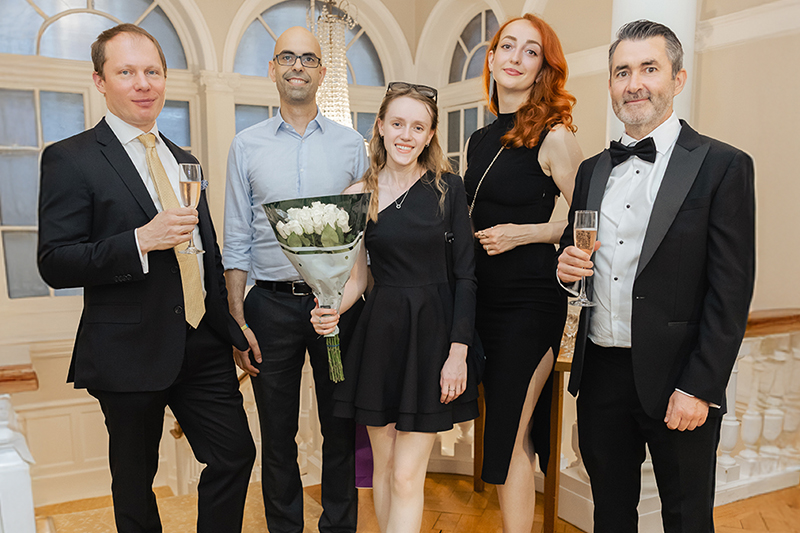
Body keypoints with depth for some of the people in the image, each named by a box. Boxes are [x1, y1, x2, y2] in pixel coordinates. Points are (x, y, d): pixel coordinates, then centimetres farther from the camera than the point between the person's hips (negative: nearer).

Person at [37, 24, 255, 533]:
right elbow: (55, 264, -12)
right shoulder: (70, 159, -6)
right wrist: (141, 240, -25)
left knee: (237, 454, 6)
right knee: (135, 477, 12)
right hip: (131, 353, -5)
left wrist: (227, 329, 19)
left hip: (203, 346, 5)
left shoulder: (184, 161, 14)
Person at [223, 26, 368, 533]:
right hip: (272, 304, 0)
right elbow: (237, 240, 4)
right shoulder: (247, 145, 5)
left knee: (341, 430, 10)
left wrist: (372, 311, -3)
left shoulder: (351, 144, 5)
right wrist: (236, 320, -3)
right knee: (277, 433, 11)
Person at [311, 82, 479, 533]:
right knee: (383, 466, 13)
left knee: (406, 476, -2)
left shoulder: (447, 187, -3)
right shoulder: (360, 194, 2)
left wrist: (458, 351, -9)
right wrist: (333, 312, -16)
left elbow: (465, 274, -3)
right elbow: (358, 274, 5)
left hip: (433, 331, -2)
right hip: (380, 332, 2)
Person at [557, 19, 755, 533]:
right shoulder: (593, 170, 10)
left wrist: (699, 388, -15)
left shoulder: (723, 166, -6)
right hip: (599, 372, 5)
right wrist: (566, 264, -6)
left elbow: (731, 291, -11)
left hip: (675, 378, -4)